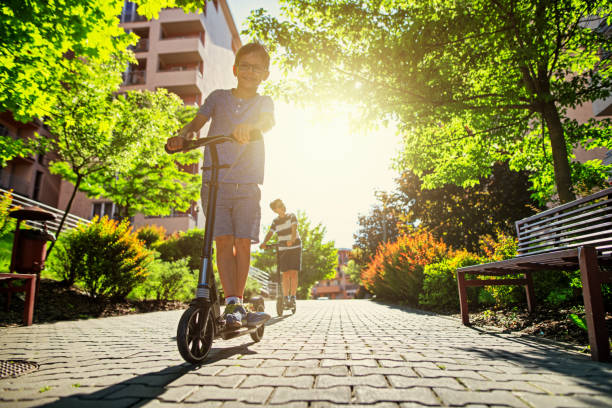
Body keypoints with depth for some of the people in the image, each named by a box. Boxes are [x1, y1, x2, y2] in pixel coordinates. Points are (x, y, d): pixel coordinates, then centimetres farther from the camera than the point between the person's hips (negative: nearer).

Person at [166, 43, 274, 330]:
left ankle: (238, 303, 10)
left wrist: (249, 126, -35)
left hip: (247, 184, 0)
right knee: (223, 241, -9)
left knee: (243, 242, -3)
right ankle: (232, 303, -5)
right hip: (215, 180, 0)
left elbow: (268, 121, -11)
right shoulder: (219, 97, 14)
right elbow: (198, 121, 2)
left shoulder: (264, 102, 12)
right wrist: (182, 135, -22)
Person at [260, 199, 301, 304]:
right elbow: (270, 233, -2)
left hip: (295, 248, -2)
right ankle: (286, 297, 10)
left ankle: (293, 296, 4)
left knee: (293, 273, -5)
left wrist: (292, 240, -38)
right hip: (282, 249, 2)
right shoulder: (275, 221, 7)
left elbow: (294, 229, -18)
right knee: (285, 274, 0)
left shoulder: (291, 216, -2)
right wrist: (264, 242, -23)